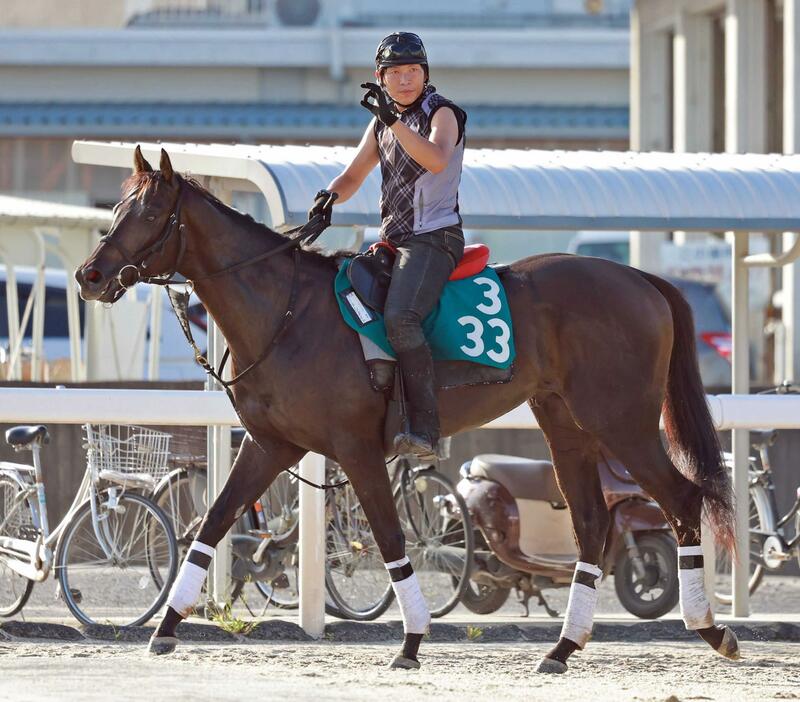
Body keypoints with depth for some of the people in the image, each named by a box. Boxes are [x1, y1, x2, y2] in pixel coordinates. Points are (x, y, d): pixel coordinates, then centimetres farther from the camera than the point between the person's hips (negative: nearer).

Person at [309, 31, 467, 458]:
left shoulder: (442, 114, -4)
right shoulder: (382, 124, 17)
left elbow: (437, 160, -25)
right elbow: (353, 176, 22)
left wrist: (395, 121, -33)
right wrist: (329, 197, -1)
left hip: (434, 238, -9)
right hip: (391, 242, 9)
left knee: (400, 317, -31)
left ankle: (424, 428, -37)